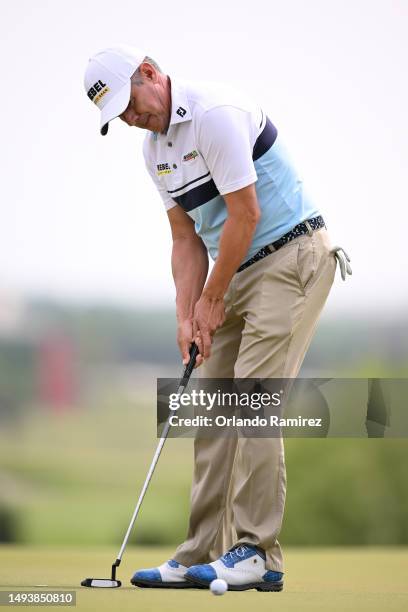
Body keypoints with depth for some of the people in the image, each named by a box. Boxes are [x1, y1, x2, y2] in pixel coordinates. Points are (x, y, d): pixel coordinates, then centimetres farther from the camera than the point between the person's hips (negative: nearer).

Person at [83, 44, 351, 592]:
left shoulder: (215, 113, -19)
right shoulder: (155, 148, 10)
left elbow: (245, 213, -20)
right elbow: (187, 238, 12)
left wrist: (211, 299, -11)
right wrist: (187, 316, 0)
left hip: (291, 259, -9)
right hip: (239, 275, 9)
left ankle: (257, 554, -12)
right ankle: (202, 556, 8)